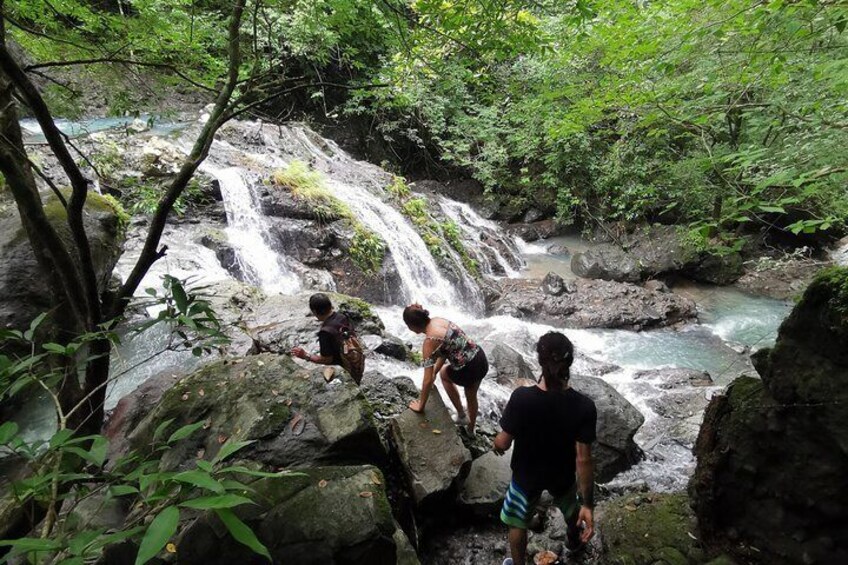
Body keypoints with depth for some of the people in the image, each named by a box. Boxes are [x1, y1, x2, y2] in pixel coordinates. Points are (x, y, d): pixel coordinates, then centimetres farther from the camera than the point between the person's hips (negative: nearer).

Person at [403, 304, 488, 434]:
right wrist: (434, 372, 25)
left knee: (444, 373, 27)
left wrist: (421, 406, -3)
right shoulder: (438, 321, 4)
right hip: (481, 358, 7)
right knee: (471, 397, 33)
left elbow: (428, 380, -15)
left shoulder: (429, 341, -18)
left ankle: (461, 415, 29)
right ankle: (470, 430, 56)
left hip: (469, 369, -7)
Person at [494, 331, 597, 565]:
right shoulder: (584, 406, -28)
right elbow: (583, 459, -23)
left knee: (518, 523, 26)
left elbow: (503, 443, -21)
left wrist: (496, 444, 3)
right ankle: (574, 540, 66)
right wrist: (588, 505, -12)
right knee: (573, 509, 36)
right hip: (562, 475, 2)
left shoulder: (521, 397, -32)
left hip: (526, 475, -2)